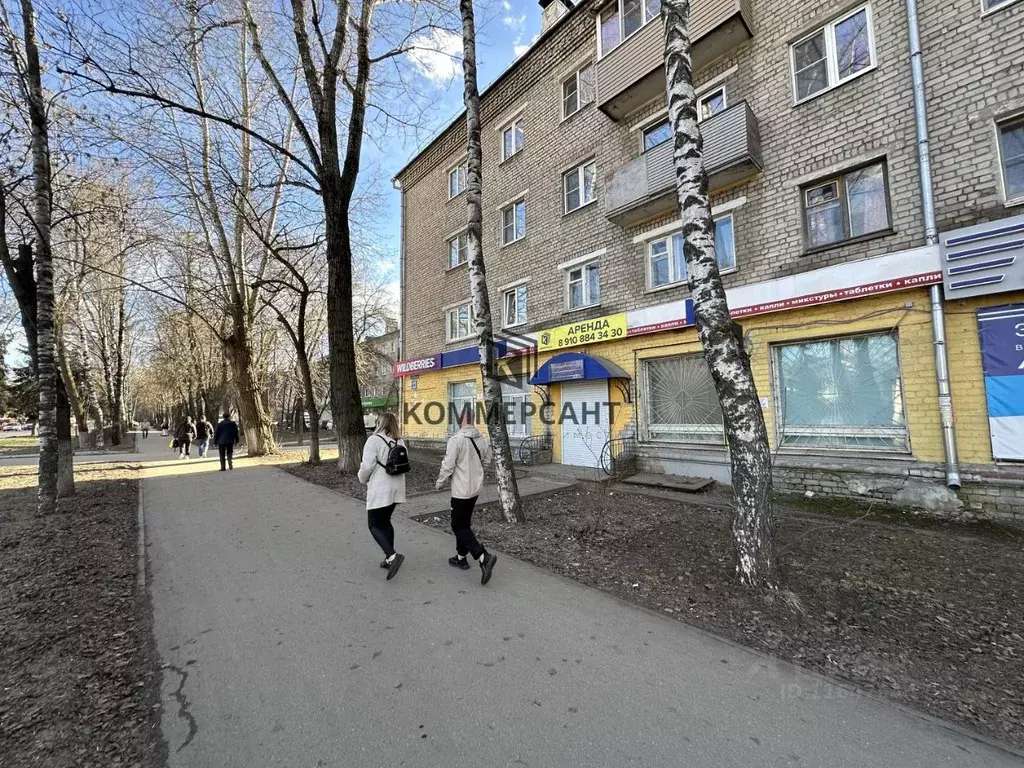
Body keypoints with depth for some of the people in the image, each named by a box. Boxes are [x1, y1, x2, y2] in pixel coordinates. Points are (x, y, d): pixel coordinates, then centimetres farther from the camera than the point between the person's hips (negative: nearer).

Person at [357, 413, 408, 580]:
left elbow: (367, 466, -16)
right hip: (395, 488, 7)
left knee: (374, 525, 4)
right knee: (385, 522, 20)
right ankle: (390, 558, 24)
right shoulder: (400, 442, 8)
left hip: (379, 490, -7)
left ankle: (392, 556, -12)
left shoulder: (374, 440, -14)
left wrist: (363, 479, 4)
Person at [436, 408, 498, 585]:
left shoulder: (456, 439, -20)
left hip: (461, 490, -7)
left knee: (459, 526, 1)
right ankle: (461, 557, 32)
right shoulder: (481, 439, 1)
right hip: (475, 488, 7)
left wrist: (439, 483, -2)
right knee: (464, 523, 21)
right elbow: (487, 460, 12)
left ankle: (484, 556, -12)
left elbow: (448, 466, -18)